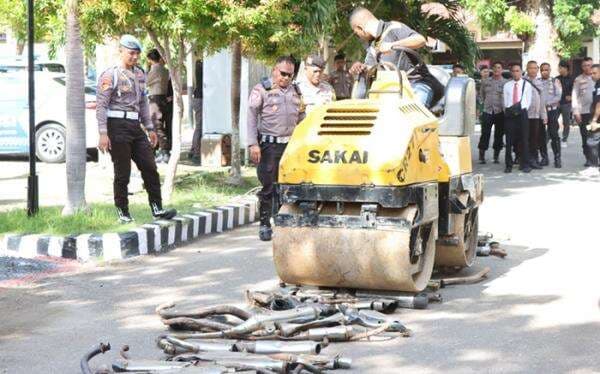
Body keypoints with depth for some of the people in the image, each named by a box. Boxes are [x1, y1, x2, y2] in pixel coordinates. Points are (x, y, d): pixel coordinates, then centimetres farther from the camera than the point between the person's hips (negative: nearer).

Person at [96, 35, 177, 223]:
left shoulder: (140, 74, 14)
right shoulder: (110, 75, -7)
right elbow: (101, 106, -11)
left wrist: (150, 128, 18)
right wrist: (103, 133, -18)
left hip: (136, 126, 7)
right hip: (118, 126, -7)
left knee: (150, 168, 2)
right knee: (122, 173, -1)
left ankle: (157, 209, 7)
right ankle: (123, 213, 10)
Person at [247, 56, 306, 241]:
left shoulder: (295, 90, 16)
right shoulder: (262, 89, 0)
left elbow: (301, 118, 22)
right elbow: (251, 117, -5)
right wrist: (253, 144, -14)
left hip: (291, 145, 4)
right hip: (269, 145, -4)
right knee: (268, 187, -2)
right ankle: (265, 224, 5)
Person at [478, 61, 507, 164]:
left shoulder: (505, 83, 1)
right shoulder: (485, 81, 9)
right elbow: (481, 94, 22)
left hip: (500, 112, -1)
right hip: (487, 111, 1)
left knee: (499, 135, 4)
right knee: (485, 134, -3)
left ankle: (496, 157, 12)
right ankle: (481, 156, 3)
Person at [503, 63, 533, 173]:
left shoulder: (527, 85, 6)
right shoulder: (507, 85, 10)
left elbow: (528, 101, 5)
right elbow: (505, 101, 7)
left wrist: (522, 110, -6)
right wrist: (509, 110, -6)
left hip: (522, 113, -1)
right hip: (509, 114, 1)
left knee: (524, 139, -1)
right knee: (509, 140, 0)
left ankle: (525, 164, 5)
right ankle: (508, 165, 6)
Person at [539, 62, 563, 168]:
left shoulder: (555, 81, 7)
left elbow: (558, 96, -2)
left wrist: (547, 103, -11)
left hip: (552, 110, -2)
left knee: (554, 134, -7)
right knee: (541, 135, 3)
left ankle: (557, 158, -3)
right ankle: (544, 157, 11)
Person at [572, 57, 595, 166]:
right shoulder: (578, 80, 7)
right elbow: (574, 96, 5)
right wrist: (576, 112, -3)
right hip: (583, 112, 0)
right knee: (585, 137, 3)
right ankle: (588, 159, 11)